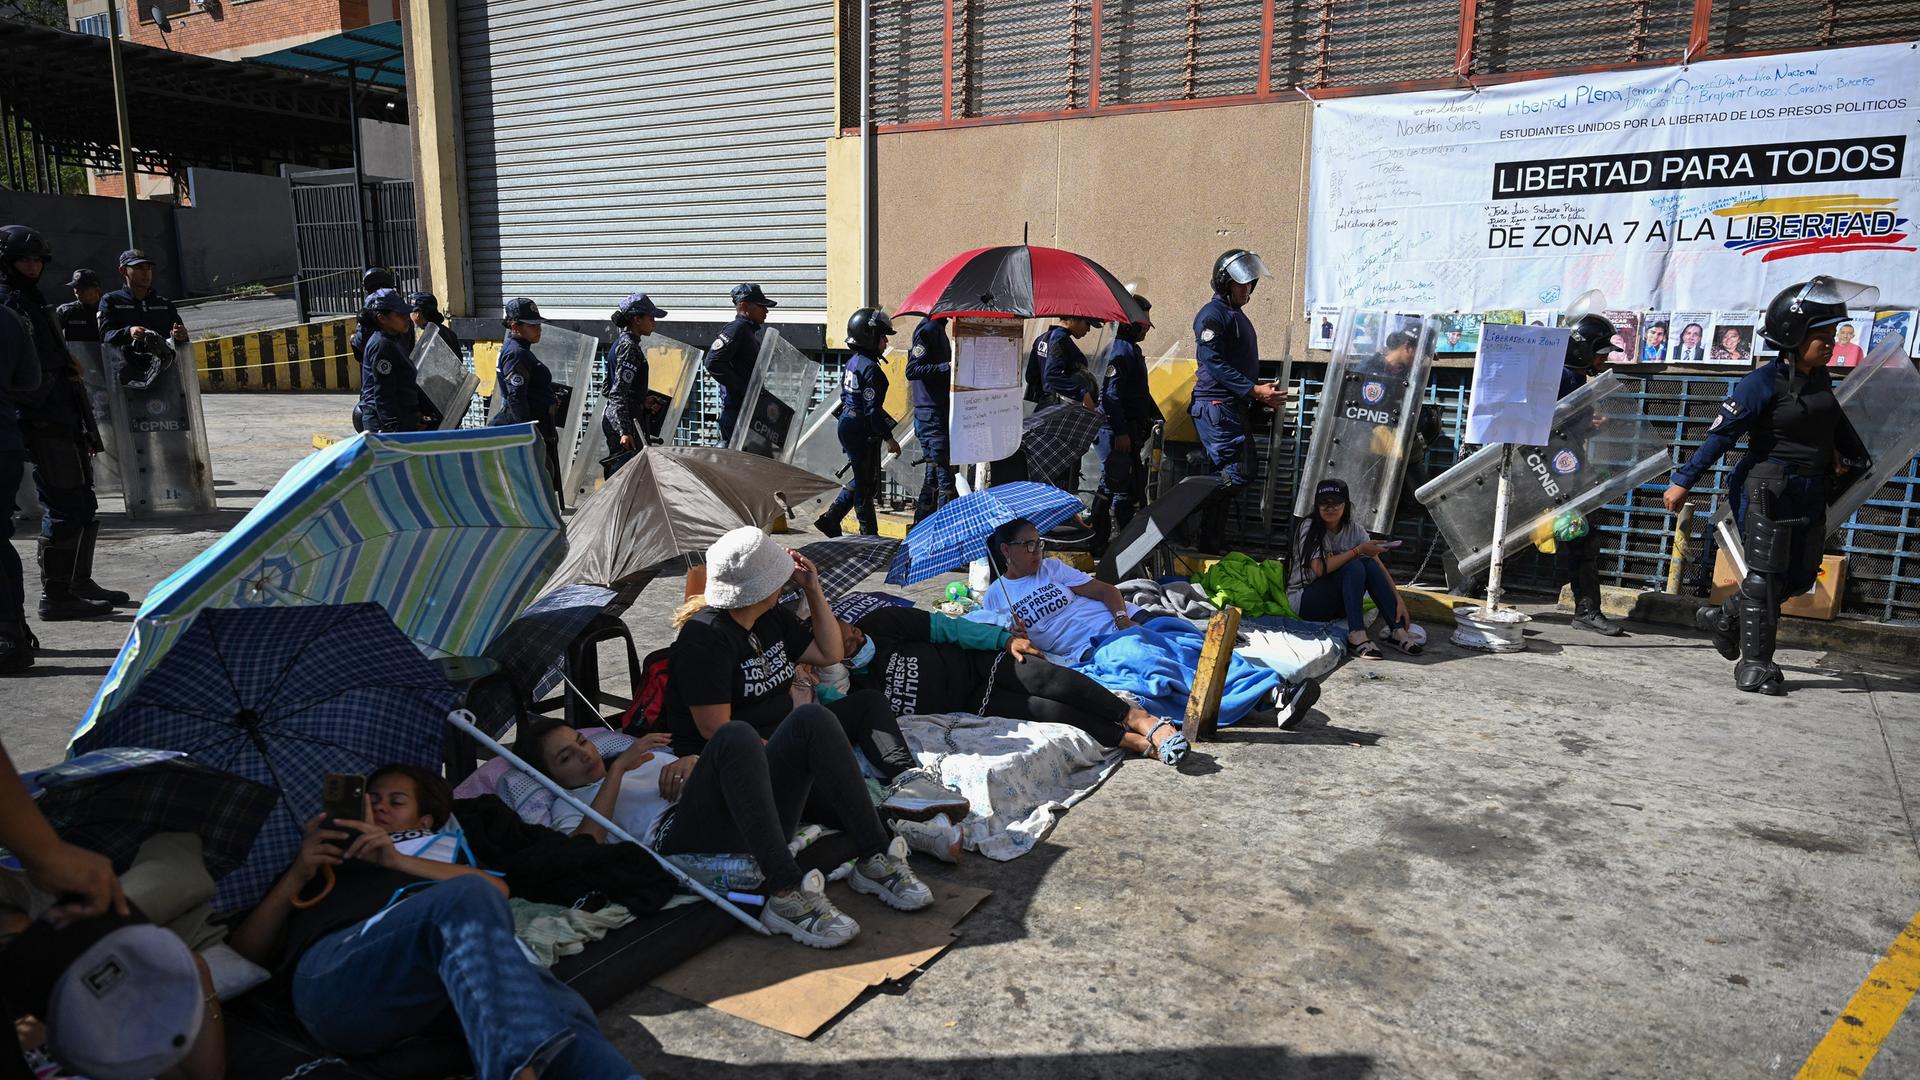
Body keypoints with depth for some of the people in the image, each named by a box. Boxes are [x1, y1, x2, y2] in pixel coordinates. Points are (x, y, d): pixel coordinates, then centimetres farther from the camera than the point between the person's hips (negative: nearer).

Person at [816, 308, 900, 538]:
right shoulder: (871, 368, -18)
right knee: (867, 483, 1)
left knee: (862, 478, 19)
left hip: (847, 426, 10)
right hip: (862, 431, -10)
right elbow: (873, 409, -21)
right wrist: (888, 438, -17)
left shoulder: (853, 362, 11)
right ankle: (869, 533, 10)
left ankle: (831, 518, 19)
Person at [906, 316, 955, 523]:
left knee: (933, 475, 13)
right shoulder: (928, 329, -13)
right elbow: (912, 370, -20)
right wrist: (946, 367, -26)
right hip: (931, 415, -10)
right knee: (945, 477, -9)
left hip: (939, 414, 10)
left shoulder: (937, 328, 17)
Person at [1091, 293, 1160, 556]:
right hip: (1115, 432, -11)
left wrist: (1156, 418, 28)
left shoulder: (1132, 350, 19)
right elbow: (1111, 395, -22)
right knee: (1113, 485, -7)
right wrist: (1120, 432, -24)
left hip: (1130, 431, 11)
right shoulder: (1119, 351, -14)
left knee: (1134, 483, 14)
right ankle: (1098, 543, -1)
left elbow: (1142, 393, 28)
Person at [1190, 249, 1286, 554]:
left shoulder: (1238, 317, 23)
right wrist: (1254, 390, -21)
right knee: (1237, 474, -17)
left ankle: (1213, 544, 15)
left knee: (1225, 480, 10)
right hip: (1216, 406, -10)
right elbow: (1215, 363, -18)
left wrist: (1265, 394, 12)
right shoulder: (1213, 315, -8)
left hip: (1234, 408, 10)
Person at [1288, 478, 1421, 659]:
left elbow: (1379, 566, -6)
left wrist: (1399, 599, -18)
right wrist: (1358, 550, -22)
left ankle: (1398, 631, -22)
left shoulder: (1354, 529, 1)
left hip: (1337, 603, 5)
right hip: (1303, 601, -5)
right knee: (1354, 566, -26)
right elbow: (1320, 568, -25)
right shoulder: (1309, 528, -13)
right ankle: (1357, 636, -36)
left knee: (1369, 564, -19)